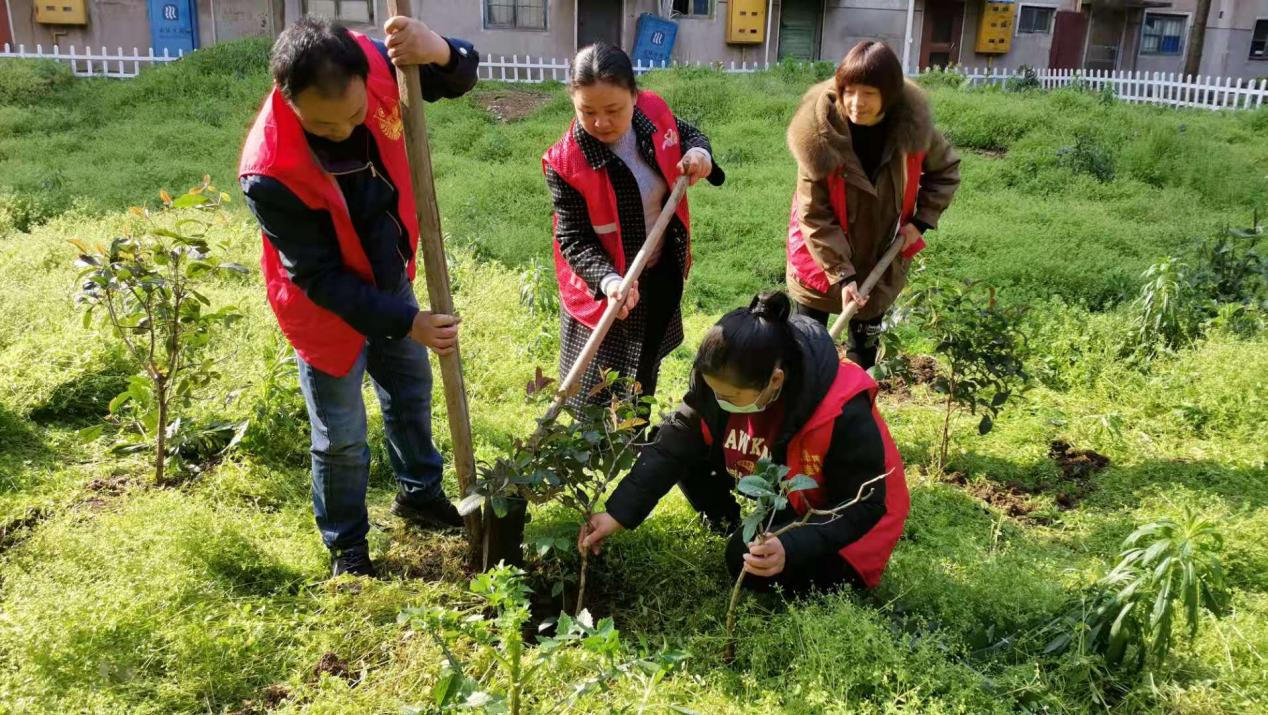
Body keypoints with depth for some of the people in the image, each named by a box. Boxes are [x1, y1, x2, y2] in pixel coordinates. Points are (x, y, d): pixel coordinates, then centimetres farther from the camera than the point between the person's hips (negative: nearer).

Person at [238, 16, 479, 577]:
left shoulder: (375, 64, -25)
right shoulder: (270, 170, -36)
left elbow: (462, 78, -11)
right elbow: (322, 277, -28)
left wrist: (440, 51, -35)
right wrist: (406, 321, -31)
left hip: (391, 279, 6)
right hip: (327, 306, -5)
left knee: (412, 392, 24)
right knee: (341, 438, 8)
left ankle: (419, 493, 49)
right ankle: (346, 545, 33)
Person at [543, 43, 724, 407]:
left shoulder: (654, 111, -13)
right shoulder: (565, 162, -26)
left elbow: (688, 134, 9)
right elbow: (573, 238, -22)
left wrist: (700, 153, -15)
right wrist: (608, 280, -39)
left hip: (662, 275, 5)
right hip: (602, 290, -5)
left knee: (643, 381, 24)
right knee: (597, 403, 1)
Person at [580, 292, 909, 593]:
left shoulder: (845, 414, -38)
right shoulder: (727, 381, -23)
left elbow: (865, 505, -28)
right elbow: (673, 445, -17)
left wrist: (792, 548, -41)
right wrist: (618, 513, -25)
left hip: (838, 518, -5)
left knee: (747, 560, -24)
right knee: (692, 456, -13)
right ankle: (731, 527, 8)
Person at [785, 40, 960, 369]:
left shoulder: (912, 123, -18)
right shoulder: (820, 132, -25)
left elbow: (945, 169, 3)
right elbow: (814, 215, -20)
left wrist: (921, 220, -8)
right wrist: (842, 273, -24)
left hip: (882, 257, 3)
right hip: (822, 255, -2)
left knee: (865, 343, 17)